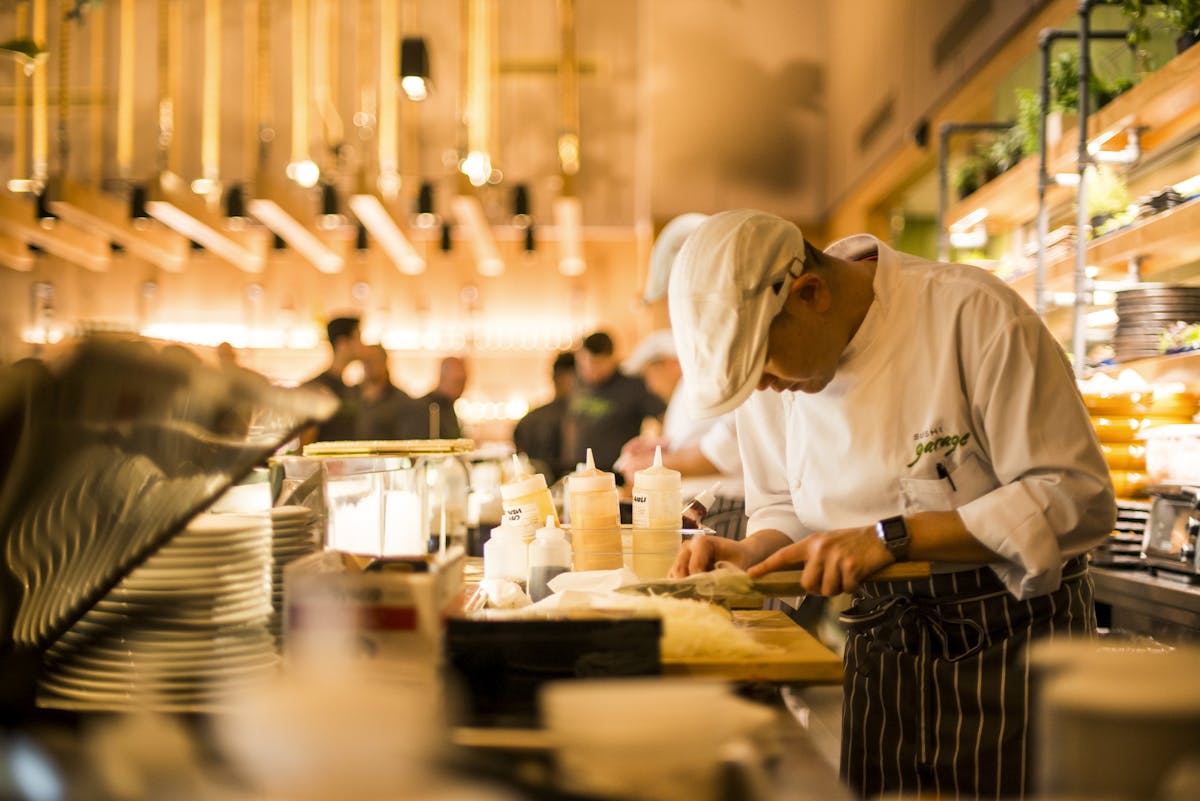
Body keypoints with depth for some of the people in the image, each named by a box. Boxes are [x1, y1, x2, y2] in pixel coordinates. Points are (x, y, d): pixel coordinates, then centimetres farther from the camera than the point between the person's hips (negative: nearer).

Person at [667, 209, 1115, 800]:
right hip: (881, 648, 5)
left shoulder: (972, 314, -19)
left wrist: (892, 538, -24)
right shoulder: (767, 377, 0)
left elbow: (1077, 498, -21)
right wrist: (754, 555, -10)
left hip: (1013, 638, -4)